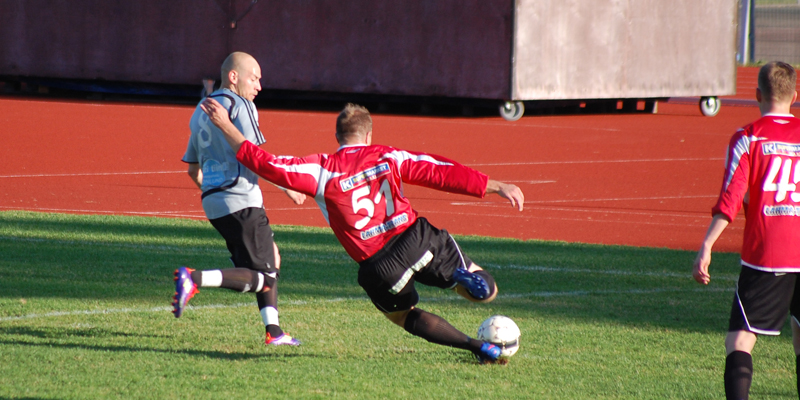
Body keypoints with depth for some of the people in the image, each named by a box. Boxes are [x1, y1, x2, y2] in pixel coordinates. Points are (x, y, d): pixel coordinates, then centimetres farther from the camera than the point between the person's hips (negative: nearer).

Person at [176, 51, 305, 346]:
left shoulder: (201, 111, 20)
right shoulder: (239, 105, -6)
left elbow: (193, 169, 23)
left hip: (212, 202, 9)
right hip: (241, 202, -9)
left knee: (271, 259, 20)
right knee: (261, 277, -9)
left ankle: (273, 330, 13)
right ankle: (195, 278, -25)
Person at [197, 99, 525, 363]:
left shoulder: (322, 171, 0)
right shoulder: (388, 157, 6)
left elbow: (265, 164, -2)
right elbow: (442, 172, 5)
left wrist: (225, 125, 5)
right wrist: (497, 187, 8)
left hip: (379, 267, -1)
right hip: (417, 239, 1)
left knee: (405, 316, 26)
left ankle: (479, 347, 8)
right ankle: (465, 277, -23)